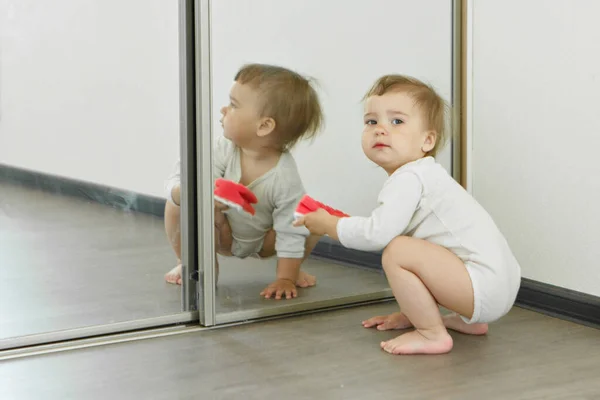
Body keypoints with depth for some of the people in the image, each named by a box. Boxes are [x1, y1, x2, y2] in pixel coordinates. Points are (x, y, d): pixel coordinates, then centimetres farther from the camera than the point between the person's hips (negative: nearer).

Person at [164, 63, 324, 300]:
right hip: (221, 235, 1)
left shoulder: (285, 178, -31)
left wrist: (285, 279, -28)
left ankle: (294, 268, 8)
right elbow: (178, 180, -31)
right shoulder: (222, 150, -26)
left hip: (261, 242, 0)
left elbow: (290, 233, -25)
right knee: (177, 204, -27)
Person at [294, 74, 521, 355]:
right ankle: (466, 320, 23)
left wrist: (328, 224, -9)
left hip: (485, 286, -11)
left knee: (398, 252, -23)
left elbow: (377, 234, -25)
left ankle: (432, 335, -8)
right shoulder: (421, 174, 17)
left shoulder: (408, 178, -15)